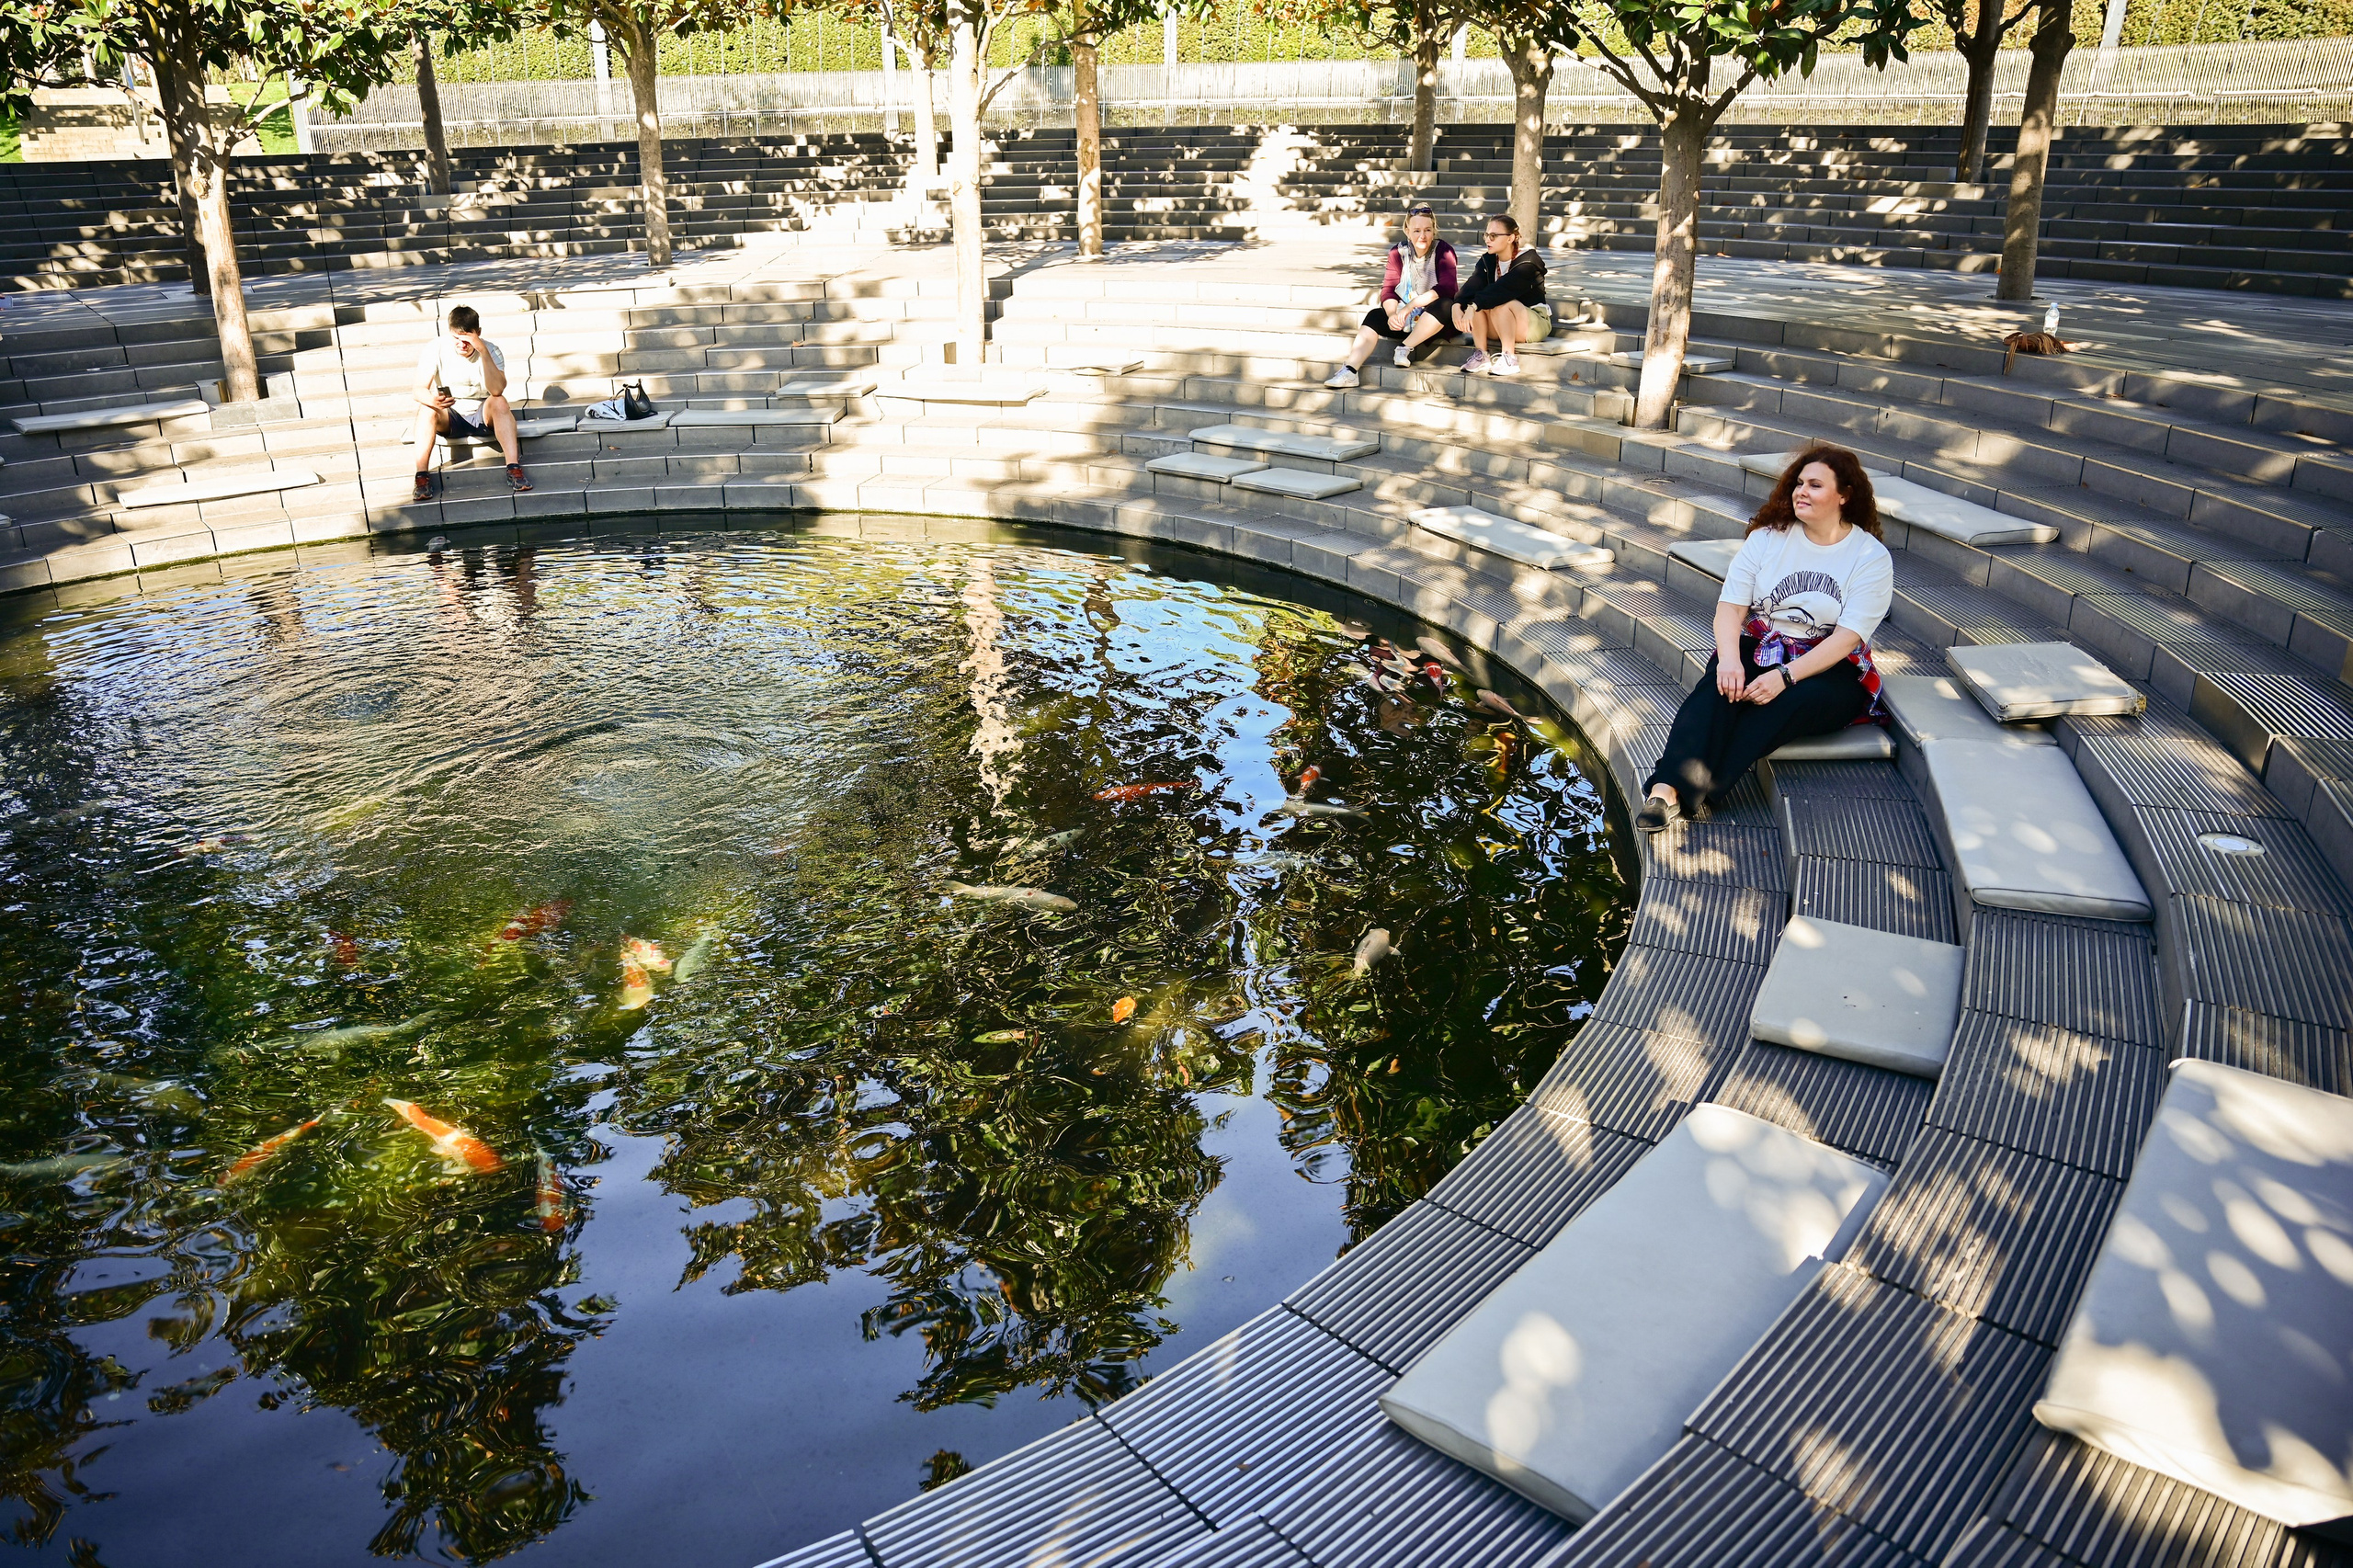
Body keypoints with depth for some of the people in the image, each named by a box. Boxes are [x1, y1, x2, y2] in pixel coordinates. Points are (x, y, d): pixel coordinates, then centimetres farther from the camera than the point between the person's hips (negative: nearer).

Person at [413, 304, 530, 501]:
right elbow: (420, 389, -19)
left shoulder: (491, 350, -14)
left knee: (499, 402, -32)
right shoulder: (436, 349, -12)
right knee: (426, 408, -30)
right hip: (449, 418, 1)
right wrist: (432, 400, -43)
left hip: (482, 414, -1)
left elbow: (497, 390, -32)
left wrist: (482, 350, -38)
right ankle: (422, 476, -34)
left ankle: (514, 469, -40)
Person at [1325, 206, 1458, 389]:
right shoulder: (1398, 252, 2)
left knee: (1444, 305, -35)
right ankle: (1349, 372, -29)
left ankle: (1405, 348, -26)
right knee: (1375, 316, -17)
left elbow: (1446, 288, -25)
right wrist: (1392, 314, -25)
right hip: (1405, 320, 4)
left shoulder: (1443, 251, -10)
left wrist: (1411, 305, -31)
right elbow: (1389, 288, -4)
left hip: (1436, 323, -4)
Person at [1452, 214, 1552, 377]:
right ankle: (1481, 356, -19)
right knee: (1470, 301, -19)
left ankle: (1509, 359, -28)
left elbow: (1502, 289, -35)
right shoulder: (1487, 261, 1)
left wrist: (1473, 306, -46)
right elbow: (1473, 286, -18)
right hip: (1500, 327, 6)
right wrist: (1457, 306, -38)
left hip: (1536, 324, -6)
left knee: (1500, 303, -33)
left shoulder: (1527, 262, -18)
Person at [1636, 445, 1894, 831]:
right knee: (1720, 687, -32)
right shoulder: (1767, 538, 5)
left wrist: (1785, 676, -28)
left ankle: (1695, 790, -42)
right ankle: (1667, 788, -49)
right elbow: (1730, 606, -3)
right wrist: (1730, 659, -24)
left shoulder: (1872, 558, -4)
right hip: (1758, 650, 2)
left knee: (1792, 702, -36)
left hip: (1831, 669, -2)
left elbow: (1846, 638, -14)